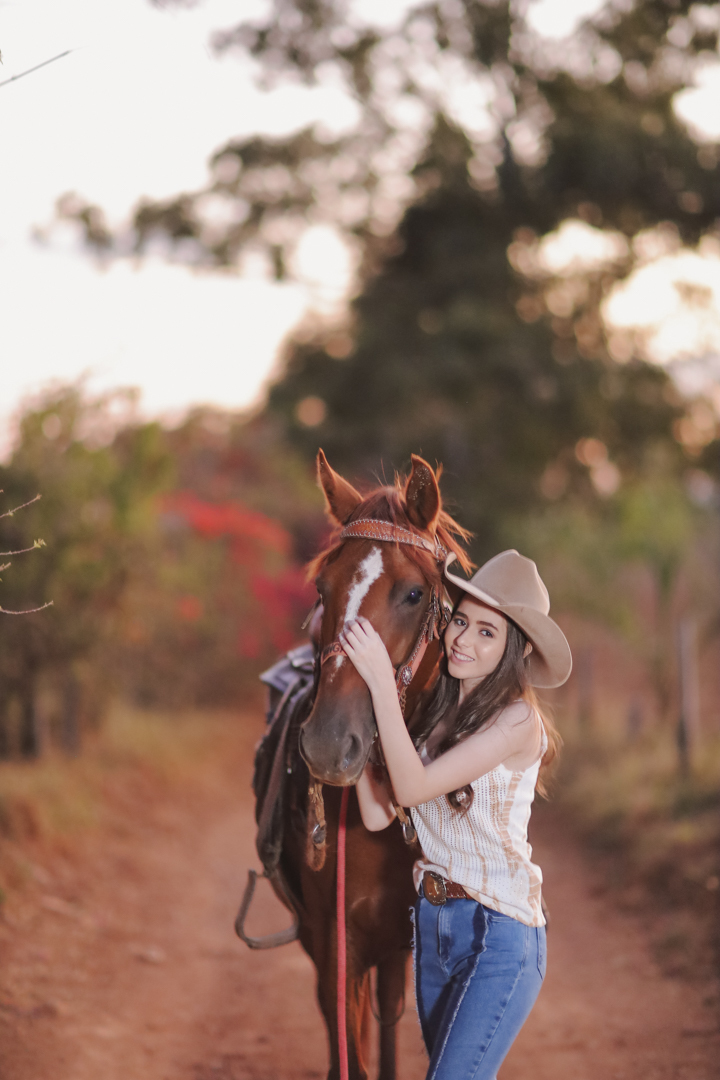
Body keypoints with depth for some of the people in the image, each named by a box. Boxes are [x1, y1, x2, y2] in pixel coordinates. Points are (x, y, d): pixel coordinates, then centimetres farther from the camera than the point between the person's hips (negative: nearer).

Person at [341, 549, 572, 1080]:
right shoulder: (435, 711, 5)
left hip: (499, 934, -8)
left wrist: (381, 681, -25)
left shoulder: (517, 718, -15)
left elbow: (413, 787, -23)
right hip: (433, 920, 8)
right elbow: (379, 814, -1)